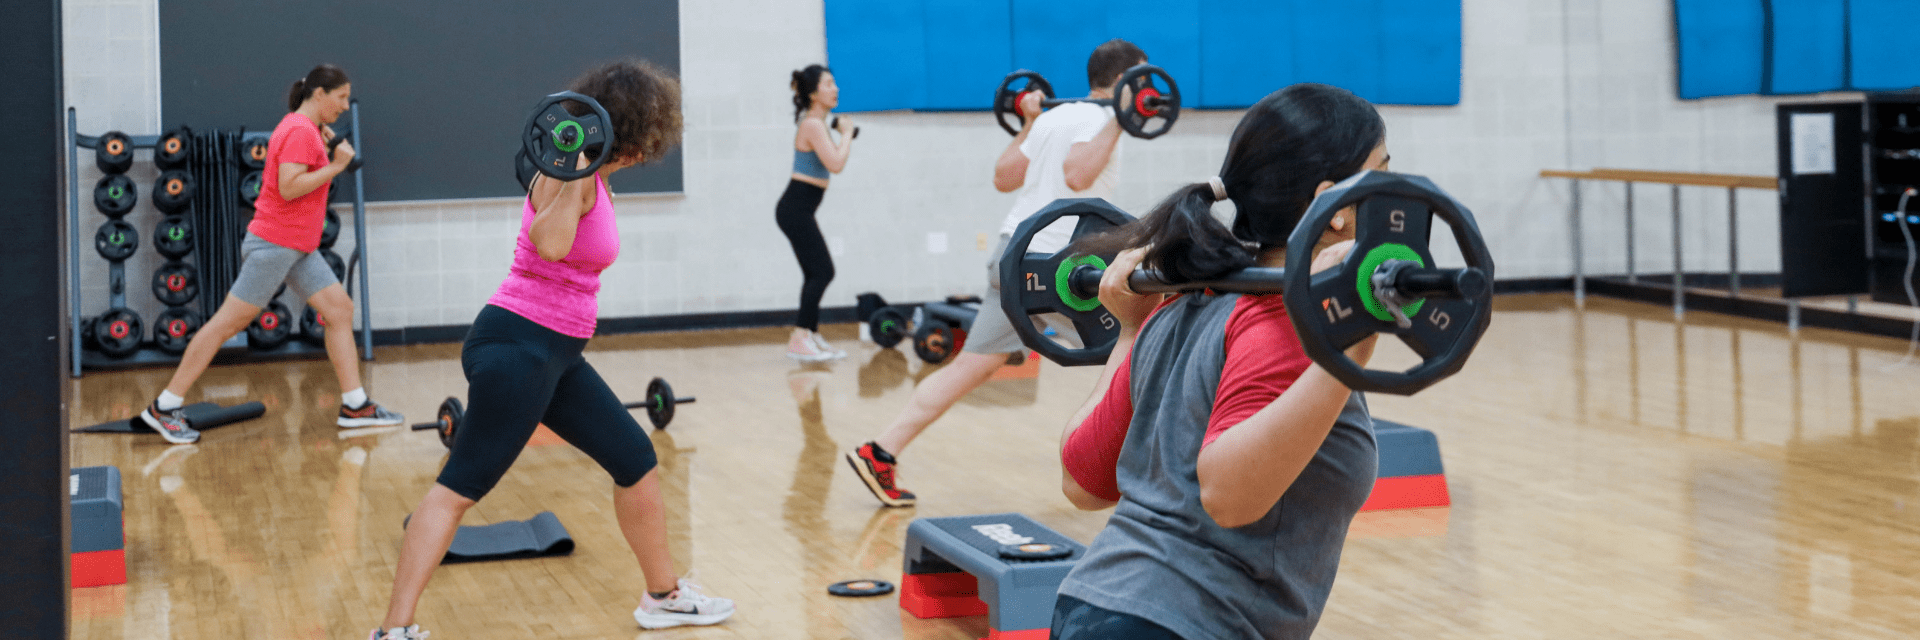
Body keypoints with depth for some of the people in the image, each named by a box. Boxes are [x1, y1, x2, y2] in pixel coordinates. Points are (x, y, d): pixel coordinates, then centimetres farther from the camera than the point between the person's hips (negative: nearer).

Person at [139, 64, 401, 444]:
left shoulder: (304, 128, 15)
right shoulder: (301, 131, -16)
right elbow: (288, 188, -24)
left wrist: (320, 146, 10)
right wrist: (335, 166, -19)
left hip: (298, 248, 10)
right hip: (274, 242, -10)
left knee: (340, 310, 5)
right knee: (228, 323, -6)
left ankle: (355, 405, 6)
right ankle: (164, 408, 0)